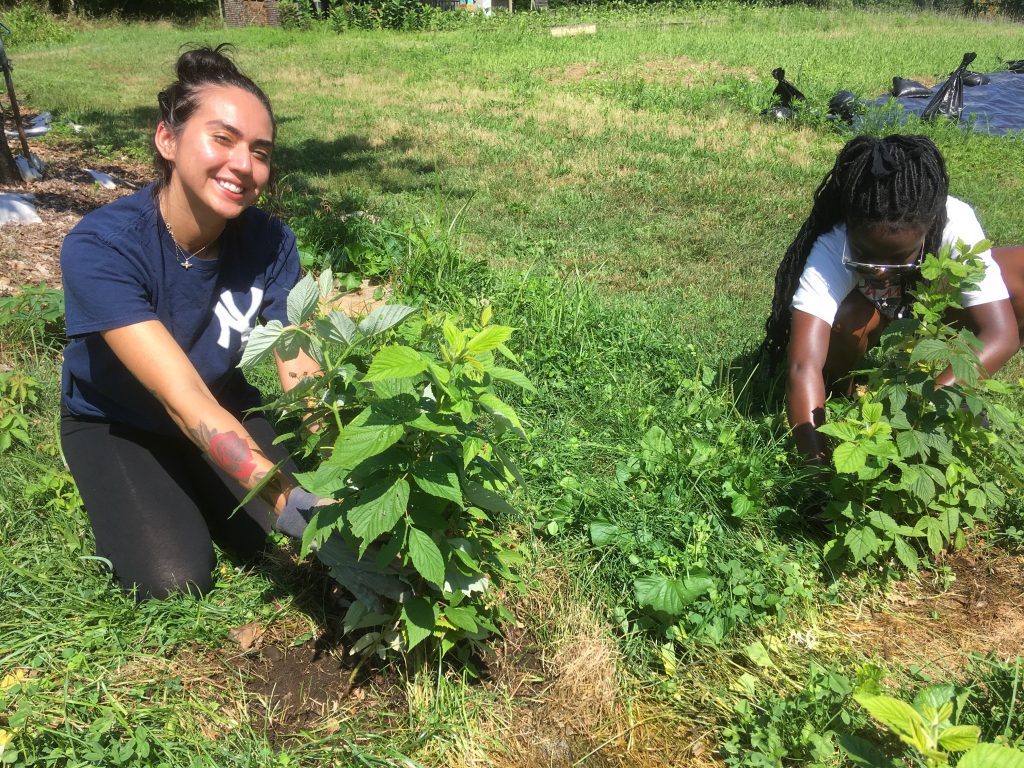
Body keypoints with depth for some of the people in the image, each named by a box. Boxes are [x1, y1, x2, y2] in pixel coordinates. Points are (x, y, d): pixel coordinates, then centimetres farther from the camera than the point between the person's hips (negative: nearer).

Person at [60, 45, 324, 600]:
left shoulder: (269, 242, -21)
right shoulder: (101, 248, -33)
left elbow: (298, 372, -22)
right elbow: (183, 399, -41)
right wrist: (289, 500, -52)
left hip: (225, 408, 3)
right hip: (115, 425, -3)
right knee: (175, 580, -20)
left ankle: (190, 487, 15)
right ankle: (115, 497, 13)